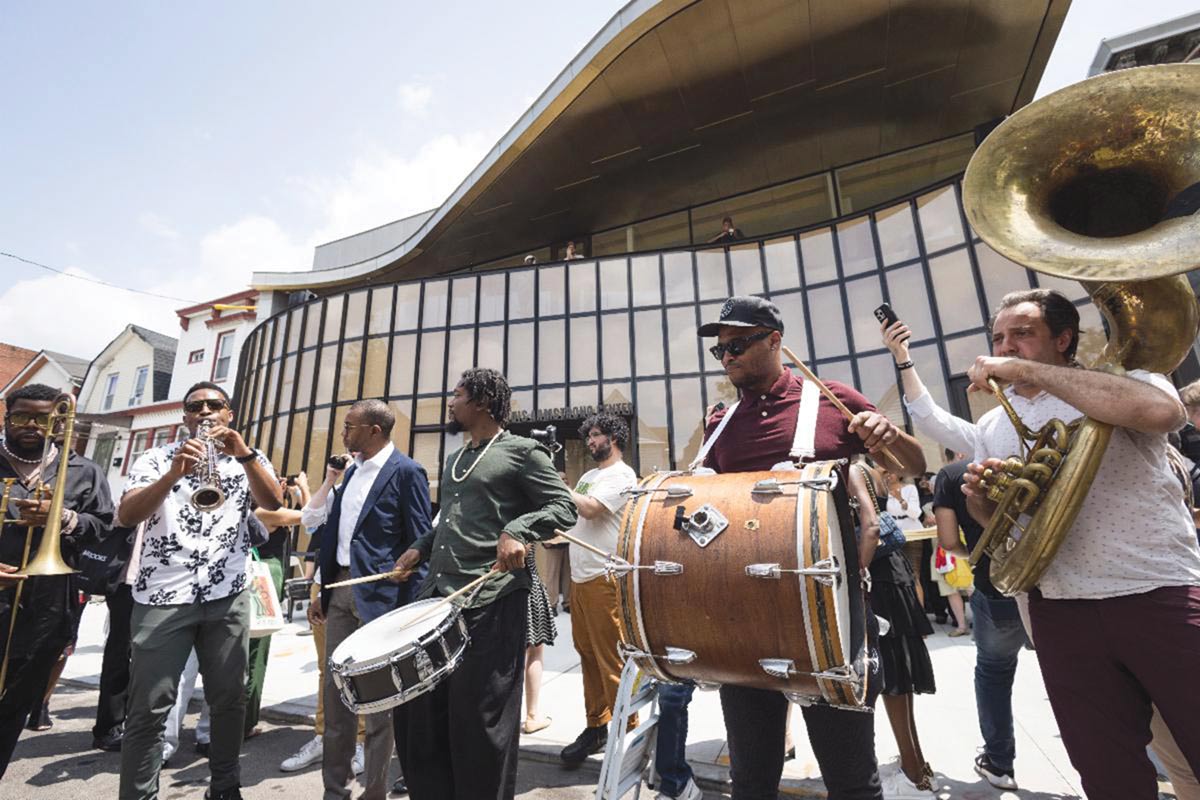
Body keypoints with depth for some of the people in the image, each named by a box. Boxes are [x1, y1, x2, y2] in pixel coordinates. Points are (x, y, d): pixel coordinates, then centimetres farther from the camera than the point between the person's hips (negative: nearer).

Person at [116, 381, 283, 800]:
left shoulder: (249, 458, 7)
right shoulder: (157, 458, 5)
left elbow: (272, 502, -11)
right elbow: (126, 516, -9)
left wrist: (244, 454, -24)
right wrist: (174, 473, -26)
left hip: (228, 597, 1)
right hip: (163, 595, -1)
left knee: (230, 698, 9)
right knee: (148, 707, 1)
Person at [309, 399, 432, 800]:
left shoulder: (406, 471, -12)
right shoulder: (352, 471, 13)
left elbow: (420, 541, -13)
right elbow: (334, 531, 18)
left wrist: (410, 606, -15)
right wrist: (322, 591, 16)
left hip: (379, 594, -8)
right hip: (341, 588, 8)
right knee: (335, 689, 16)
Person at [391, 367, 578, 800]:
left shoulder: (523, 451, -6)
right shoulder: (454, 460, 20)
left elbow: (563, 508, -11)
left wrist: (517, 530, -26)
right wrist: (421, 548, 14)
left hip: (492, 600, -8)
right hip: (439, 595, 8)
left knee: (479, 717, 4)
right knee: (418, 708, 17)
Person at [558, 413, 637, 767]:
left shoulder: (622, 475, -8)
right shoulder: (588, 476, 19)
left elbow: (589, 509, -20)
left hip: (604, 577, -8)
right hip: (579, 576, 9)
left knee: (610, 659, -2)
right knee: (587, 654, 15)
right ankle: (596, 727, 27)